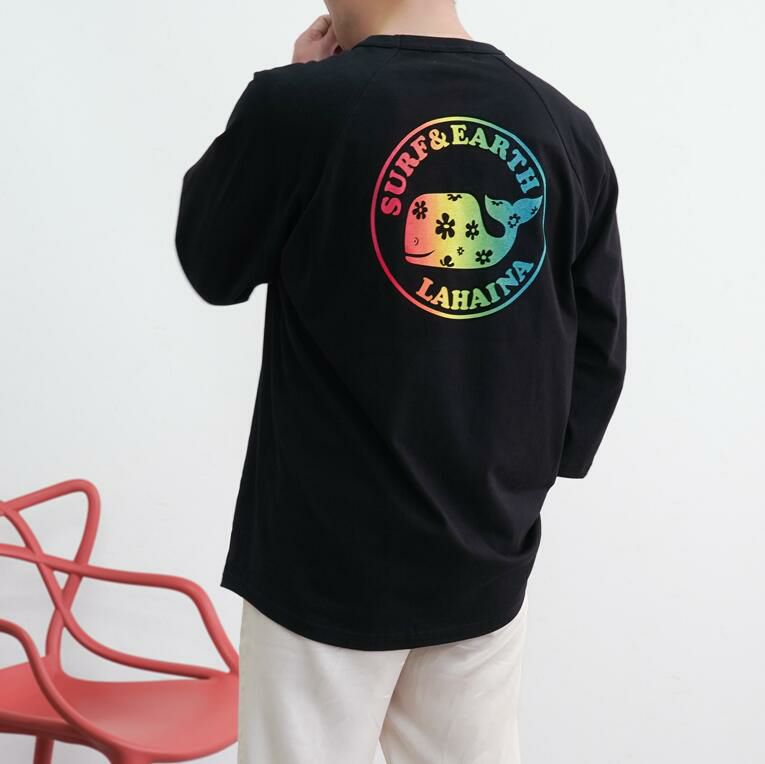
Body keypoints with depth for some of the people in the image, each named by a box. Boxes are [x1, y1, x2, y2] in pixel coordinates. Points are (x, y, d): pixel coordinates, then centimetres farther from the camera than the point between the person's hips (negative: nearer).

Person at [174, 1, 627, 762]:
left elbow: (211, 263, 2)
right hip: (488, 557, 4)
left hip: (328, 559, -4)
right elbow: (598, 351, 4)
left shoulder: (300, 105, -15)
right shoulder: (564, 126, -3)